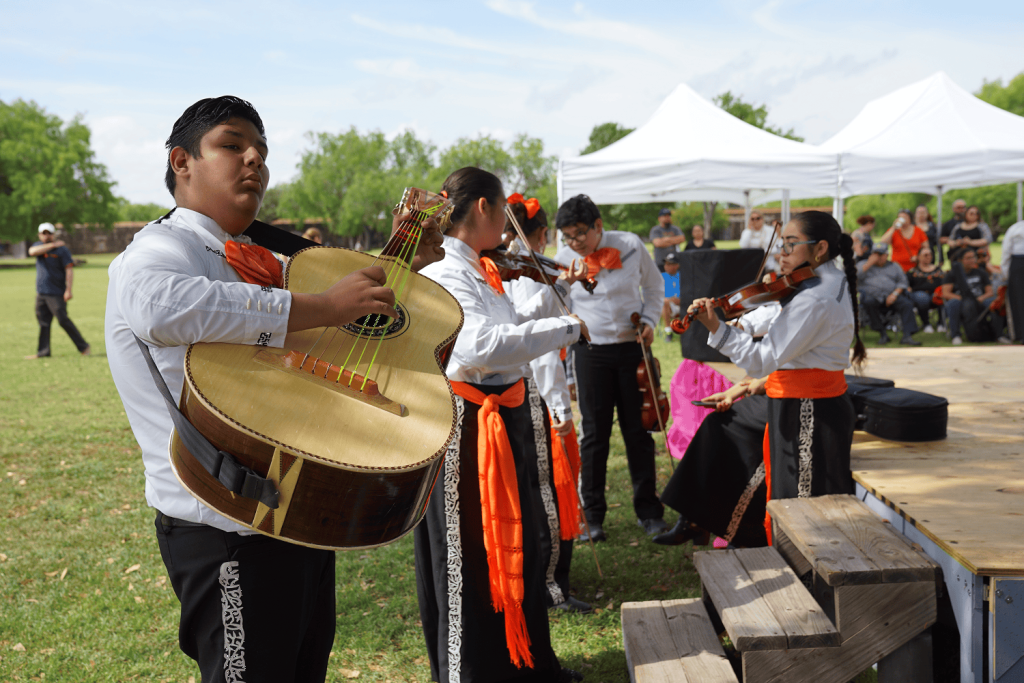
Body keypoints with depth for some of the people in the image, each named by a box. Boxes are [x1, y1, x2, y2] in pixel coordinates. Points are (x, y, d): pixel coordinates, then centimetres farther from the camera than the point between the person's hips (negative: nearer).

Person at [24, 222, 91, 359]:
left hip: (57, 293, -6)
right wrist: (52, 245, -15)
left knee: (63, 320, -10)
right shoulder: (39, 246, 11)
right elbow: (32, 251, -13)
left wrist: (68, 290, -21)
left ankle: (83, 346, -2)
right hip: (41, 293, 6)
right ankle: (43, 351, 14)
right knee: (43, 322, 8)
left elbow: (69, 270, -12)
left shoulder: (62, 249, -5)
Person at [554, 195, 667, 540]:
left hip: (632, 348, 0)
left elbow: (654, 285, 12)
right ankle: (592, 515, 14)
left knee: (638, 430, 6)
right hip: (591, 352, 0)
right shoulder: (564, 259, -4)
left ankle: (648, 511, 19)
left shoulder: (630, 245, -5)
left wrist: (649, 320, -4)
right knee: (595, 433, 2)